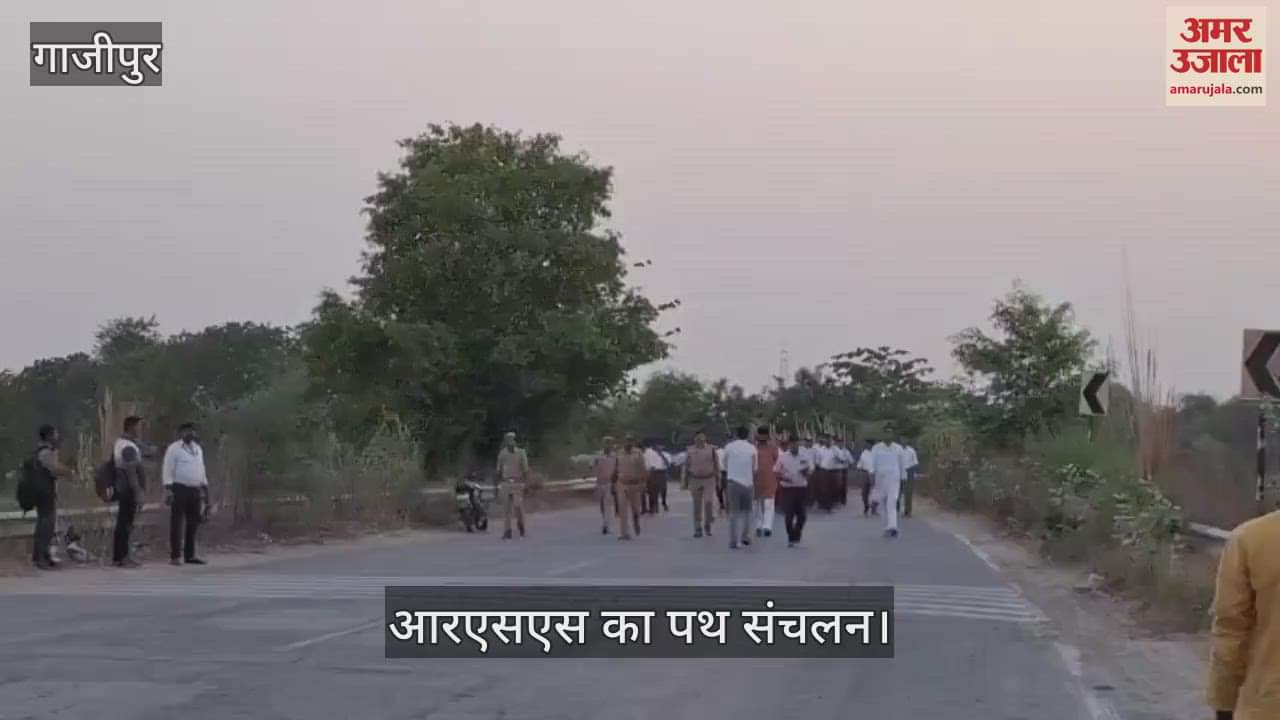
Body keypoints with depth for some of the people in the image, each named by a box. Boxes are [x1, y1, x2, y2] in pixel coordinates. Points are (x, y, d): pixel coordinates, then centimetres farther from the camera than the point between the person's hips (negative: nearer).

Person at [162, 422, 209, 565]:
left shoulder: (198, 449, 17)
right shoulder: (174, 449, -4)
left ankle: (190, 555, 15)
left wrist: (205, 489, 16)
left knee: (192, 524, 8)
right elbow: (167, 470, -8)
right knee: (177, 524, -5)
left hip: (195, 490, 7)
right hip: (179, 489, -7)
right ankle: (175, 556, -4)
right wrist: (168, 489, -18)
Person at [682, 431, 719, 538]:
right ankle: (698, 529, 9)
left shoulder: (712, 450, 0)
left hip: (709, 480, -1)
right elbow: (685, 467, 4)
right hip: (694, 480, 1)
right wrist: (683, 482, 0)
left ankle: (707, 524, 9)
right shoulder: (690, 451, 2)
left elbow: (717, 466, 6)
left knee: (709, 502, -13)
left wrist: (718, 480, 5)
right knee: (697, 505, 3)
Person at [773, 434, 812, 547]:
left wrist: (806, 472, -11)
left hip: (802, 488, 3)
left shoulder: (803, 458, 7)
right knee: (788, 515, -4)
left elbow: (809, 472, 13)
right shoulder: (782, 457, 0)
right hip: (788, 489, -3)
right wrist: (783, 477, -16)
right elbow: (776, 472, 2)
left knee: (802, 515, 3)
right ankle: (791, 538, 7)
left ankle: (796, 536, 23)